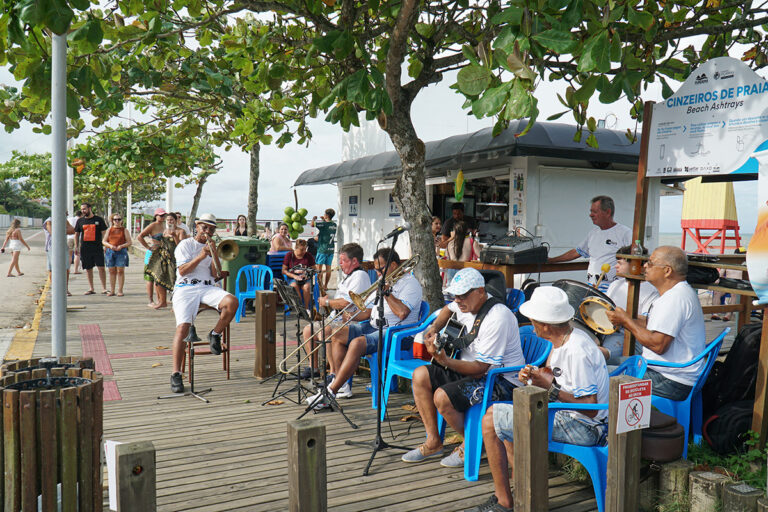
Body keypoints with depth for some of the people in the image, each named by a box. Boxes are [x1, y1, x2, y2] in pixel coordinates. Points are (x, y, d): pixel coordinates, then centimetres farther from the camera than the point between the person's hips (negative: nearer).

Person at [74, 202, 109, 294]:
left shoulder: (98, 219, 4)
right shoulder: (80, 221, 11)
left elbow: (104, 233, 5)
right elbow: (76, 234, 16)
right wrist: (76, 247, 10)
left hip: (97, 247, -3)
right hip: (85, 248, 3)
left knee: (101, 267, -8)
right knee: (88, 268, 7)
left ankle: (104, 288, -3)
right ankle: (91, 289, 14)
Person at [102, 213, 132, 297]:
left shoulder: (124, 230, 7)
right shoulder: (109, 230, 13)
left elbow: (129, 242, 2)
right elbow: (104, 241, 9)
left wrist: (121, 246, -15)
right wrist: (110, 246, -10)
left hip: (121, 252, -2)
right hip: (110, 251, 2)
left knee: (120, 271, -5)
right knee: (112, 271, 4)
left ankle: (120, 290, 0)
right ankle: (112, 291, 9)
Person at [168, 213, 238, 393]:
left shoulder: (213, 248, 20)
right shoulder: (185, 245, 10)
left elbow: (215, 275, 9)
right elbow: (182, 271, -3)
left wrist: (215, 257, -5)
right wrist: (200, 257, -12)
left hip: (208, 287, 3)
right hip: (186, 288, -3)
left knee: (232, 302, -29)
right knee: (182, 327, -24)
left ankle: (215, 334, -4)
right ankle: (176, 374, -19)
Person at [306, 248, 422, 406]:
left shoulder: (410, 283, -6)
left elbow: (402, 313, -23)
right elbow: (371, 311, 21)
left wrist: (386, 292, -14)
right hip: (374, 326, 10)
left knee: (357, 343, -31)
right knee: (338, 335, -3)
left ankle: (330, 393, -28)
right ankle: (342, 385, -6)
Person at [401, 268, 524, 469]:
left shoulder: (497, 318, -26)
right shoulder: (468, 304, 0)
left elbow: (481, 368, -27)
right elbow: (449, 309, 27)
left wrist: (445, 360, -36)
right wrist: (434, 329, 9)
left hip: (501, 380, -10)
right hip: (470, 367, 10)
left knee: (443, 397, -27)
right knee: (420, 375, -2)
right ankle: (433, 442, 7)